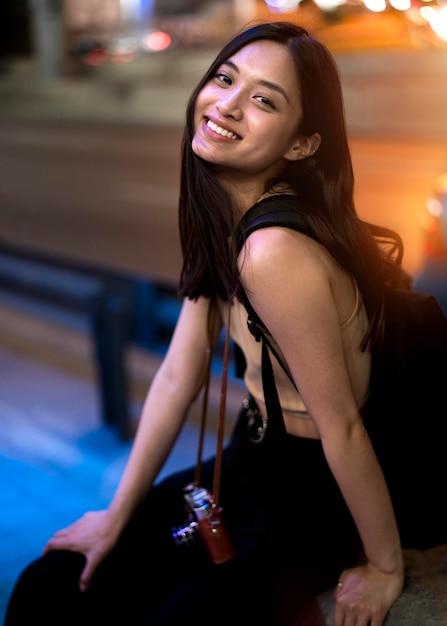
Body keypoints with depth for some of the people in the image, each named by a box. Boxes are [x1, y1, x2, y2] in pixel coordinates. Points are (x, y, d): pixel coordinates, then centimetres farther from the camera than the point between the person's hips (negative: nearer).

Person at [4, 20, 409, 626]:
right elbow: (178, 377, 0)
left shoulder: (276, 251, -32)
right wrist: (118, 515, 5)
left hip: (301, 508, -7)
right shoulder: (224, 218, -4)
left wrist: (385, 568, -9)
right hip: (247, 464, 7)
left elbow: (342, 428, -23)